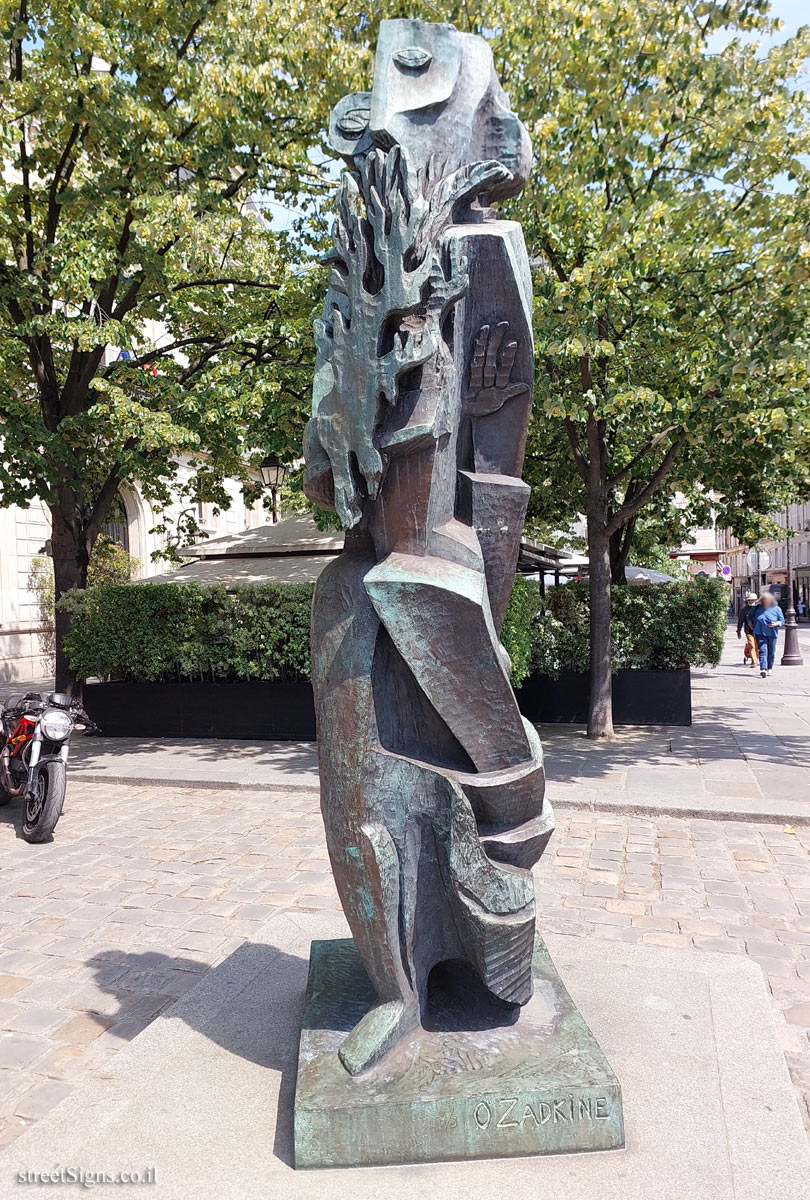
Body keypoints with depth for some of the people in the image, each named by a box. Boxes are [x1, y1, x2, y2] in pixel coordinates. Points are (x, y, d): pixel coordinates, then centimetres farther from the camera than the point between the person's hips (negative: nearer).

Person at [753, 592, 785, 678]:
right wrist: (754, 631, 14)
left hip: (772, 634, 0)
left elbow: (782, 621, 5)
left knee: (771, 652, 7)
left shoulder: (777, 609, 6)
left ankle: (769, 668, 25)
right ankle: (763, 669, -23)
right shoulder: (759, 609, 12)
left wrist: (776, 624, -15)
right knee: (763, 651, -13)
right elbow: (755, 620, 22)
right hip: (760, 634, 0)